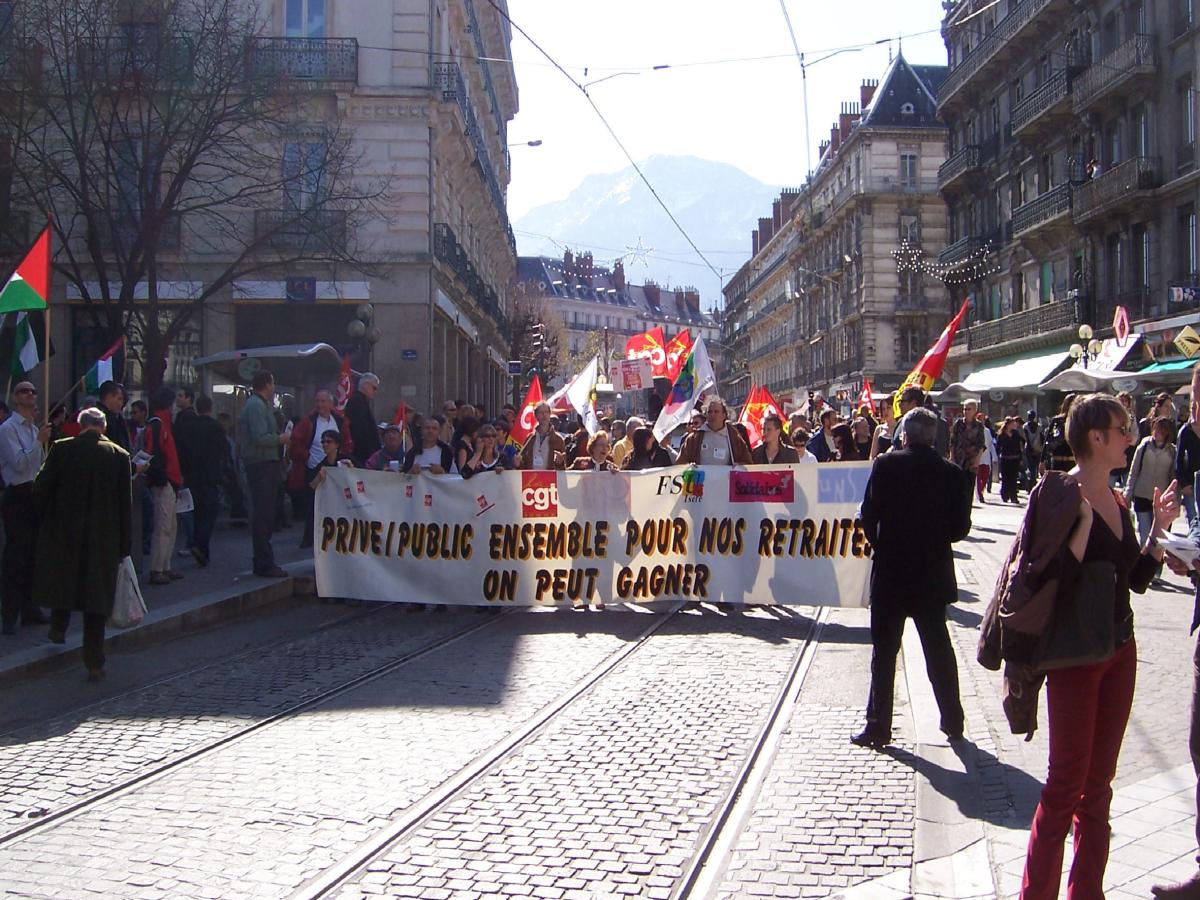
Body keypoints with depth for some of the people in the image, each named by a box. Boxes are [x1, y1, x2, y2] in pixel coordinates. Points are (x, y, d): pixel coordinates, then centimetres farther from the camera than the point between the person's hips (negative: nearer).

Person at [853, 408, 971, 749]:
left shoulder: (886, 465, -10)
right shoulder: (951, 473, -3)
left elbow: (868, 517, -10)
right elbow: (961, 528, -2)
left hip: (890, 573, -3)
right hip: (933, 576, 3)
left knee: (884, 651, 3)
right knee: (938, 648, 15)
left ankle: (878, 727, 3)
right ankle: (952, 721, 22)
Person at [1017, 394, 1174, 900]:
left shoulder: (1116, 502, 9)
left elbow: (1137, 579, 14)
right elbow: (1058, 582, -24)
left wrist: (1160, 529, 6)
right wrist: (1083, 520, -30)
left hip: (1120, 650, 8)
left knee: (1099, 782, 14)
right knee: (1067, 781, -3)